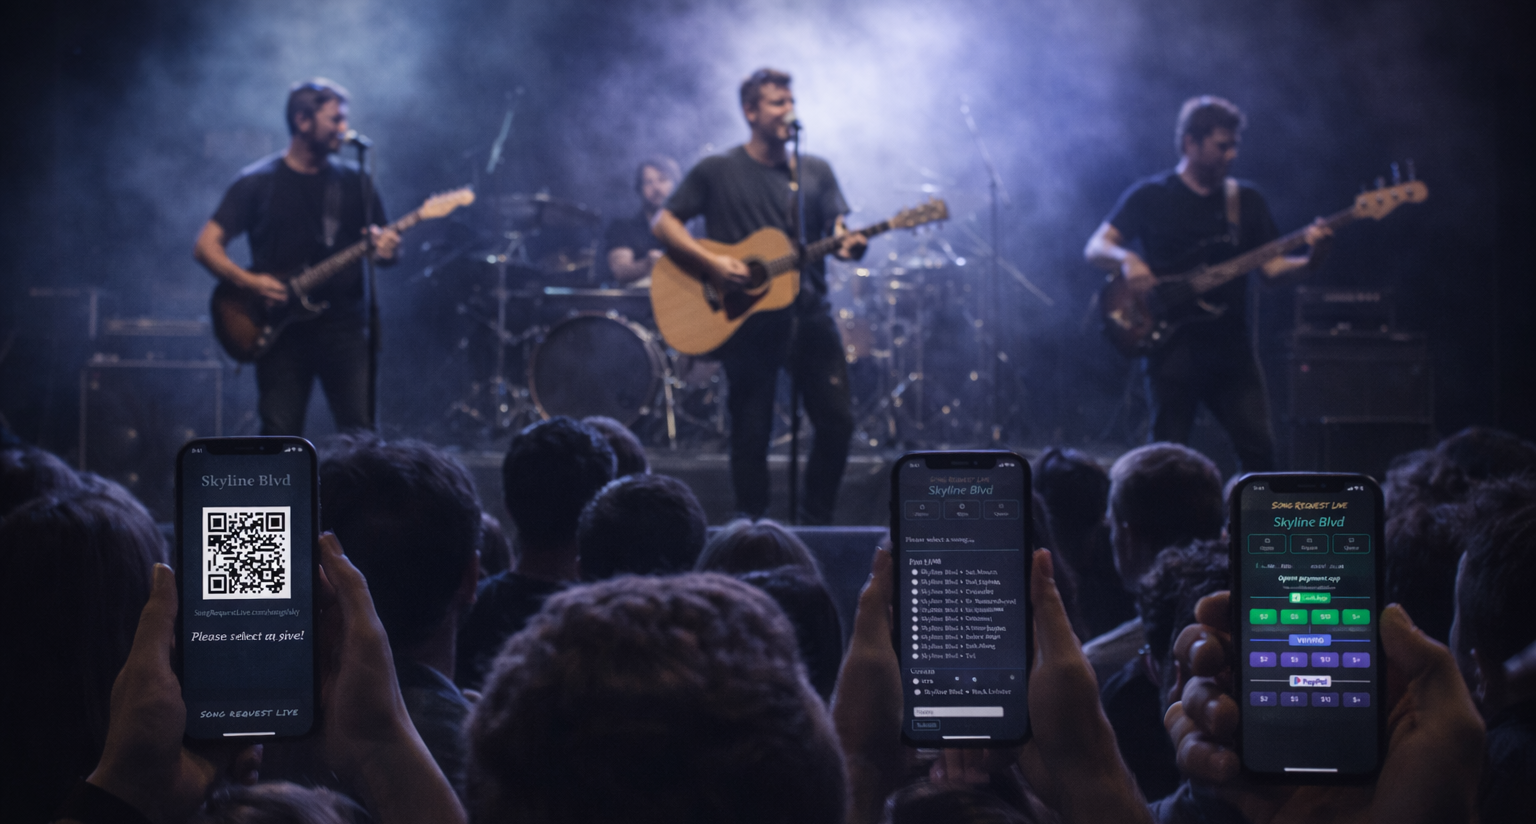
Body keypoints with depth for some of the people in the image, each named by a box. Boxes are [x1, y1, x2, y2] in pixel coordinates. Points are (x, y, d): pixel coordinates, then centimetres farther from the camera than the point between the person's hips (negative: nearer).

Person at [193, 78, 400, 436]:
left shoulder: (354, 181, 11)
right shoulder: (258, 182, 4)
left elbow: (380, 240, 16)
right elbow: (206, 246, 2)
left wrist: (385, 250, -9)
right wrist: (249, 281, -14)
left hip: (345, 327, 2)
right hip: (281, 330, -1)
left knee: (362, 433, -8)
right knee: (280, 436, -2)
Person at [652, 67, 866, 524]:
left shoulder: (816, 172, 12)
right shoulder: (717, 171, 1)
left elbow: (837, 232, 8)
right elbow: (663, 222, 0)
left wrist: (849, 244, -16)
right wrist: (711, 262, -14)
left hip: (809, 311, 3)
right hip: (748, 319, -3)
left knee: (838, 418, -2)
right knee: (752, 430, 1)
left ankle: (814, 521, 14)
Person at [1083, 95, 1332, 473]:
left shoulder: (1246, 200, 14)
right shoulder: (1150, 196, 3)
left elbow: (1272, 266, 9)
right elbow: (1095, 248, -1)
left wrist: (1309, 259, -11)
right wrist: (1127, 259, -22)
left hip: (1231, 346, 3)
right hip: (1173, 345, -3)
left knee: (1259, 447, -3)